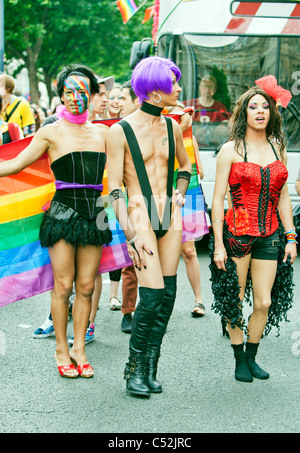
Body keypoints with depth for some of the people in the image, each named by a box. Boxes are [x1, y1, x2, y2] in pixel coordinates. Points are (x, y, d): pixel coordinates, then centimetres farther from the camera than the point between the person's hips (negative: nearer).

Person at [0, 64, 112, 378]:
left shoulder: (102, 133, 10)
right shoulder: (52, 133, 0)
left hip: (94, 214, 3)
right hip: (63, 212, -3)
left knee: (86, 285, 5)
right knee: (63, 285, -1)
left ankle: (79, 348, 18)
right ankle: (62, 350, 13)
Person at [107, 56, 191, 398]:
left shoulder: (172, 127, 11)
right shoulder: (120, 131, -5)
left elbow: (184, 164, 31)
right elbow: (114, 188, -8)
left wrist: (180, 192, 13)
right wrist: (130, 235, -15)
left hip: (170, 214, 6)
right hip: (140, 215, -5)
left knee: (167, 294, 2)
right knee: (152, 296, -13)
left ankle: (151, 367, 13)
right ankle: (134, 368, 5)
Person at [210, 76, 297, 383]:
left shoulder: (277, 148, 10)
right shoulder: (231, 149, -3)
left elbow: (283, 197, 14)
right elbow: (218, 199, -5)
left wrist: (291, 237, 9)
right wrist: (218, 244, -10)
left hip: (269, 236, 4)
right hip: (236, 234, -3)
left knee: (265, 302, 0)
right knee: (235, 300, 3)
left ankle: (252, 357, 19)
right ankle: (240, 360, 17)